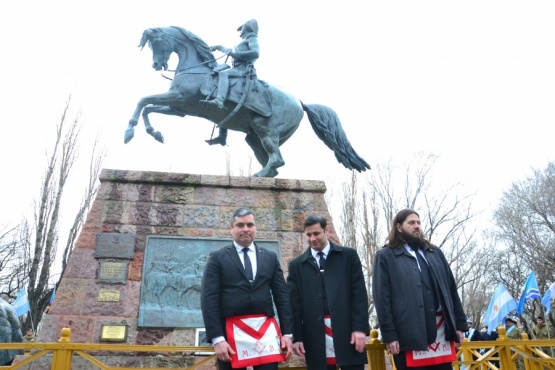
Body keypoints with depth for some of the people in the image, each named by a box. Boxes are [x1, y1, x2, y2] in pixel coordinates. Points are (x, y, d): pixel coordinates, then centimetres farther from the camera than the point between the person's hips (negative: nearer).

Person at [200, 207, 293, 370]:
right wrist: (217, 338, -12)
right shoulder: (217, 258, 4)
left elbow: (282, 296, 10)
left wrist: (287, 333, 2)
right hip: (230, 332, -2)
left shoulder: (270, 257, 13)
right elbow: (209, 299, -4)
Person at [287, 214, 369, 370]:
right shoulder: (296, 264, 10)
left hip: (347, 331, -1)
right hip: (315, 336, 1)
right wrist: (297, 337, -2)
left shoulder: (348, 256, 7)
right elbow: (294, 302, 6)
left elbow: (359, 293, 2)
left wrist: (360, 328, -7)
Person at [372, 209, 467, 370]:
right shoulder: (386, 256, 2)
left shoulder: (435, 253, 19)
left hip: (442, 332, 5)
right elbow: (382, 297, -4)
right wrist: (389, 335, -11)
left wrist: (459, 324, 10)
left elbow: (451, 289, 17)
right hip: (410, 336, -4)